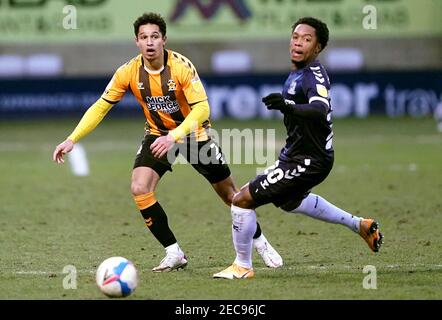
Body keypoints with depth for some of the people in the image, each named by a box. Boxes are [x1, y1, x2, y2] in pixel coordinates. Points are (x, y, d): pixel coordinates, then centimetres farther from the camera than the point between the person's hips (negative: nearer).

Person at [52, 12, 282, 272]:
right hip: (158, 134, 2)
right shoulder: (129, 72, -16)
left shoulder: (181, 66, -26)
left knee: (229, 193, 3)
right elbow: (101, 107, -9)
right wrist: (72, 140, -18)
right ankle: (174, 254, -8)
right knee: (139, 189, -19)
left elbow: (202, 108, -29)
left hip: (193, 132, -2)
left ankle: (260, 242, 28)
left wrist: (174, 137, -42)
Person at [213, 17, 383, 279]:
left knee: (242, 200, -12)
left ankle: (243, 266, 3)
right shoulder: (298, 73, 6)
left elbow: (320, 110, -44)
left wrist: (288, 107, -60)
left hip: (307, 161, -11)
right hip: (298, 153, 11)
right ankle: (359, 225, 43)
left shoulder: (314, 76, -23)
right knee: (290, 200, 36)